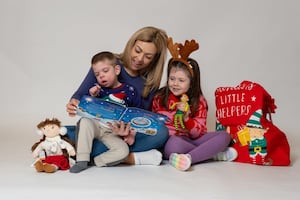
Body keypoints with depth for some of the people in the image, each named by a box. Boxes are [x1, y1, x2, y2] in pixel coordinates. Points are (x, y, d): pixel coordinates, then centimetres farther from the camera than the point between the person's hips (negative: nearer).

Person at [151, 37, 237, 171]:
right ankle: (215, 154, -21)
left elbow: (198, 133, -1)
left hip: (191, 140, 3)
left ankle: (187, 158, -34)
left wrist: (186, 118, -20)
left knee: (224, 136, -16)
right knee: (174, 143, -40)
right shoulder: (160, 98, 2)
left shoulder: (199, 101, 4)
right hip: (169, 141, -3)